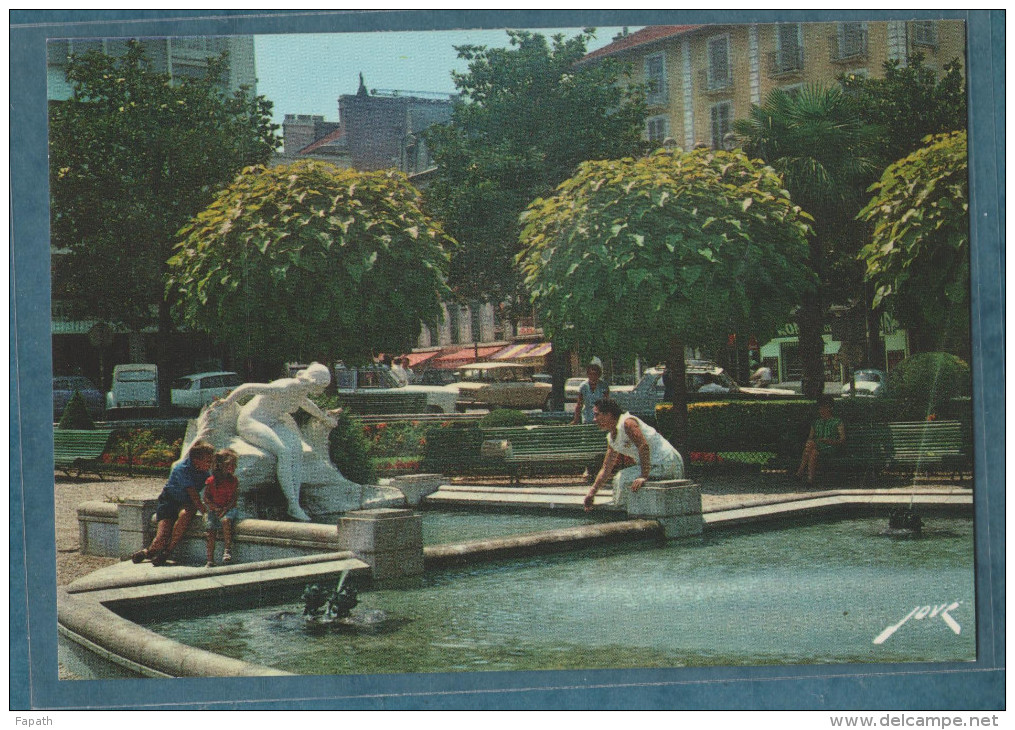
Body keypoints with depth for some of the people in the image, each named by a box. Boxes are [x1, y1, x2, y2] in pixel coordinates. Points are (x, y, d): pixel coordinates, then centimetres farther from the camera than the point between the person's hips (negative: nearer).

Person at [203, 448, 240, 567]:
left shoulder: (233, 480, 2)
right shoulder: (211, 481, -3)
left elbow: (234, 498, 0)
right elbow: (206, 498, -1)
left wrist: (226, 509, -15)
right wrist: (216, 508, -12)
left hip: (228, 509, 0)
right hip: (213, 509, 0)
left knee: (225, 520, -33)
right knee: (210, 530, -17)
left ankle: (228, 550, -28)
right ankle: (210, 560, -12)